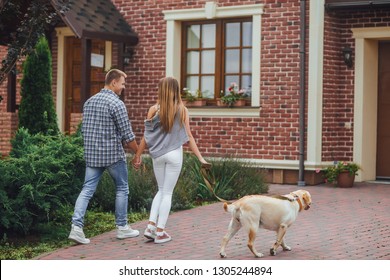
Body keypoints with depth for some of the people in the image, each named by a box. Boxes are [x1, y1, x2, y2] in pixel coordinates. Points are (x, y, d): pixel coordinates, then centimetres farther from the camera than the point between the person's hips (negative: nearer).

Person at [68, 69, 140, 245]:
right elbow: (127, 134, -12)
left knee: (87, 189, 2)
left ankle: (76, 226, -11)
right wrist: (138, 152, 1)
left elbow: (84, 129, 16)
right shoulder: (117, 103, -12)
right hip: (113, 154, -6)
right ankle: (122, 227, 17)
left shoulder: (89, 102, 10)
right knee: (122, 189, 10)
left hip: (91, 154, 6)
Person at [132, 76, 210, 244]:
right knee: (167, 192, 7)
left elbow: (146, 136, -1)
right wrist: (200, 157, -1)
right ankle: (160, 232, 5)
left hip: (158, 155, 2)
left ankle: (151, 226, 7)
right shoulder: (182, 110, -4)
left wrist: (138, 155, 9)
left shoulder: (154, 109, -3)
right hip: (175, 154, -2)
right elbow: (188, 136, -5)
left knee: (161, 190, 18)